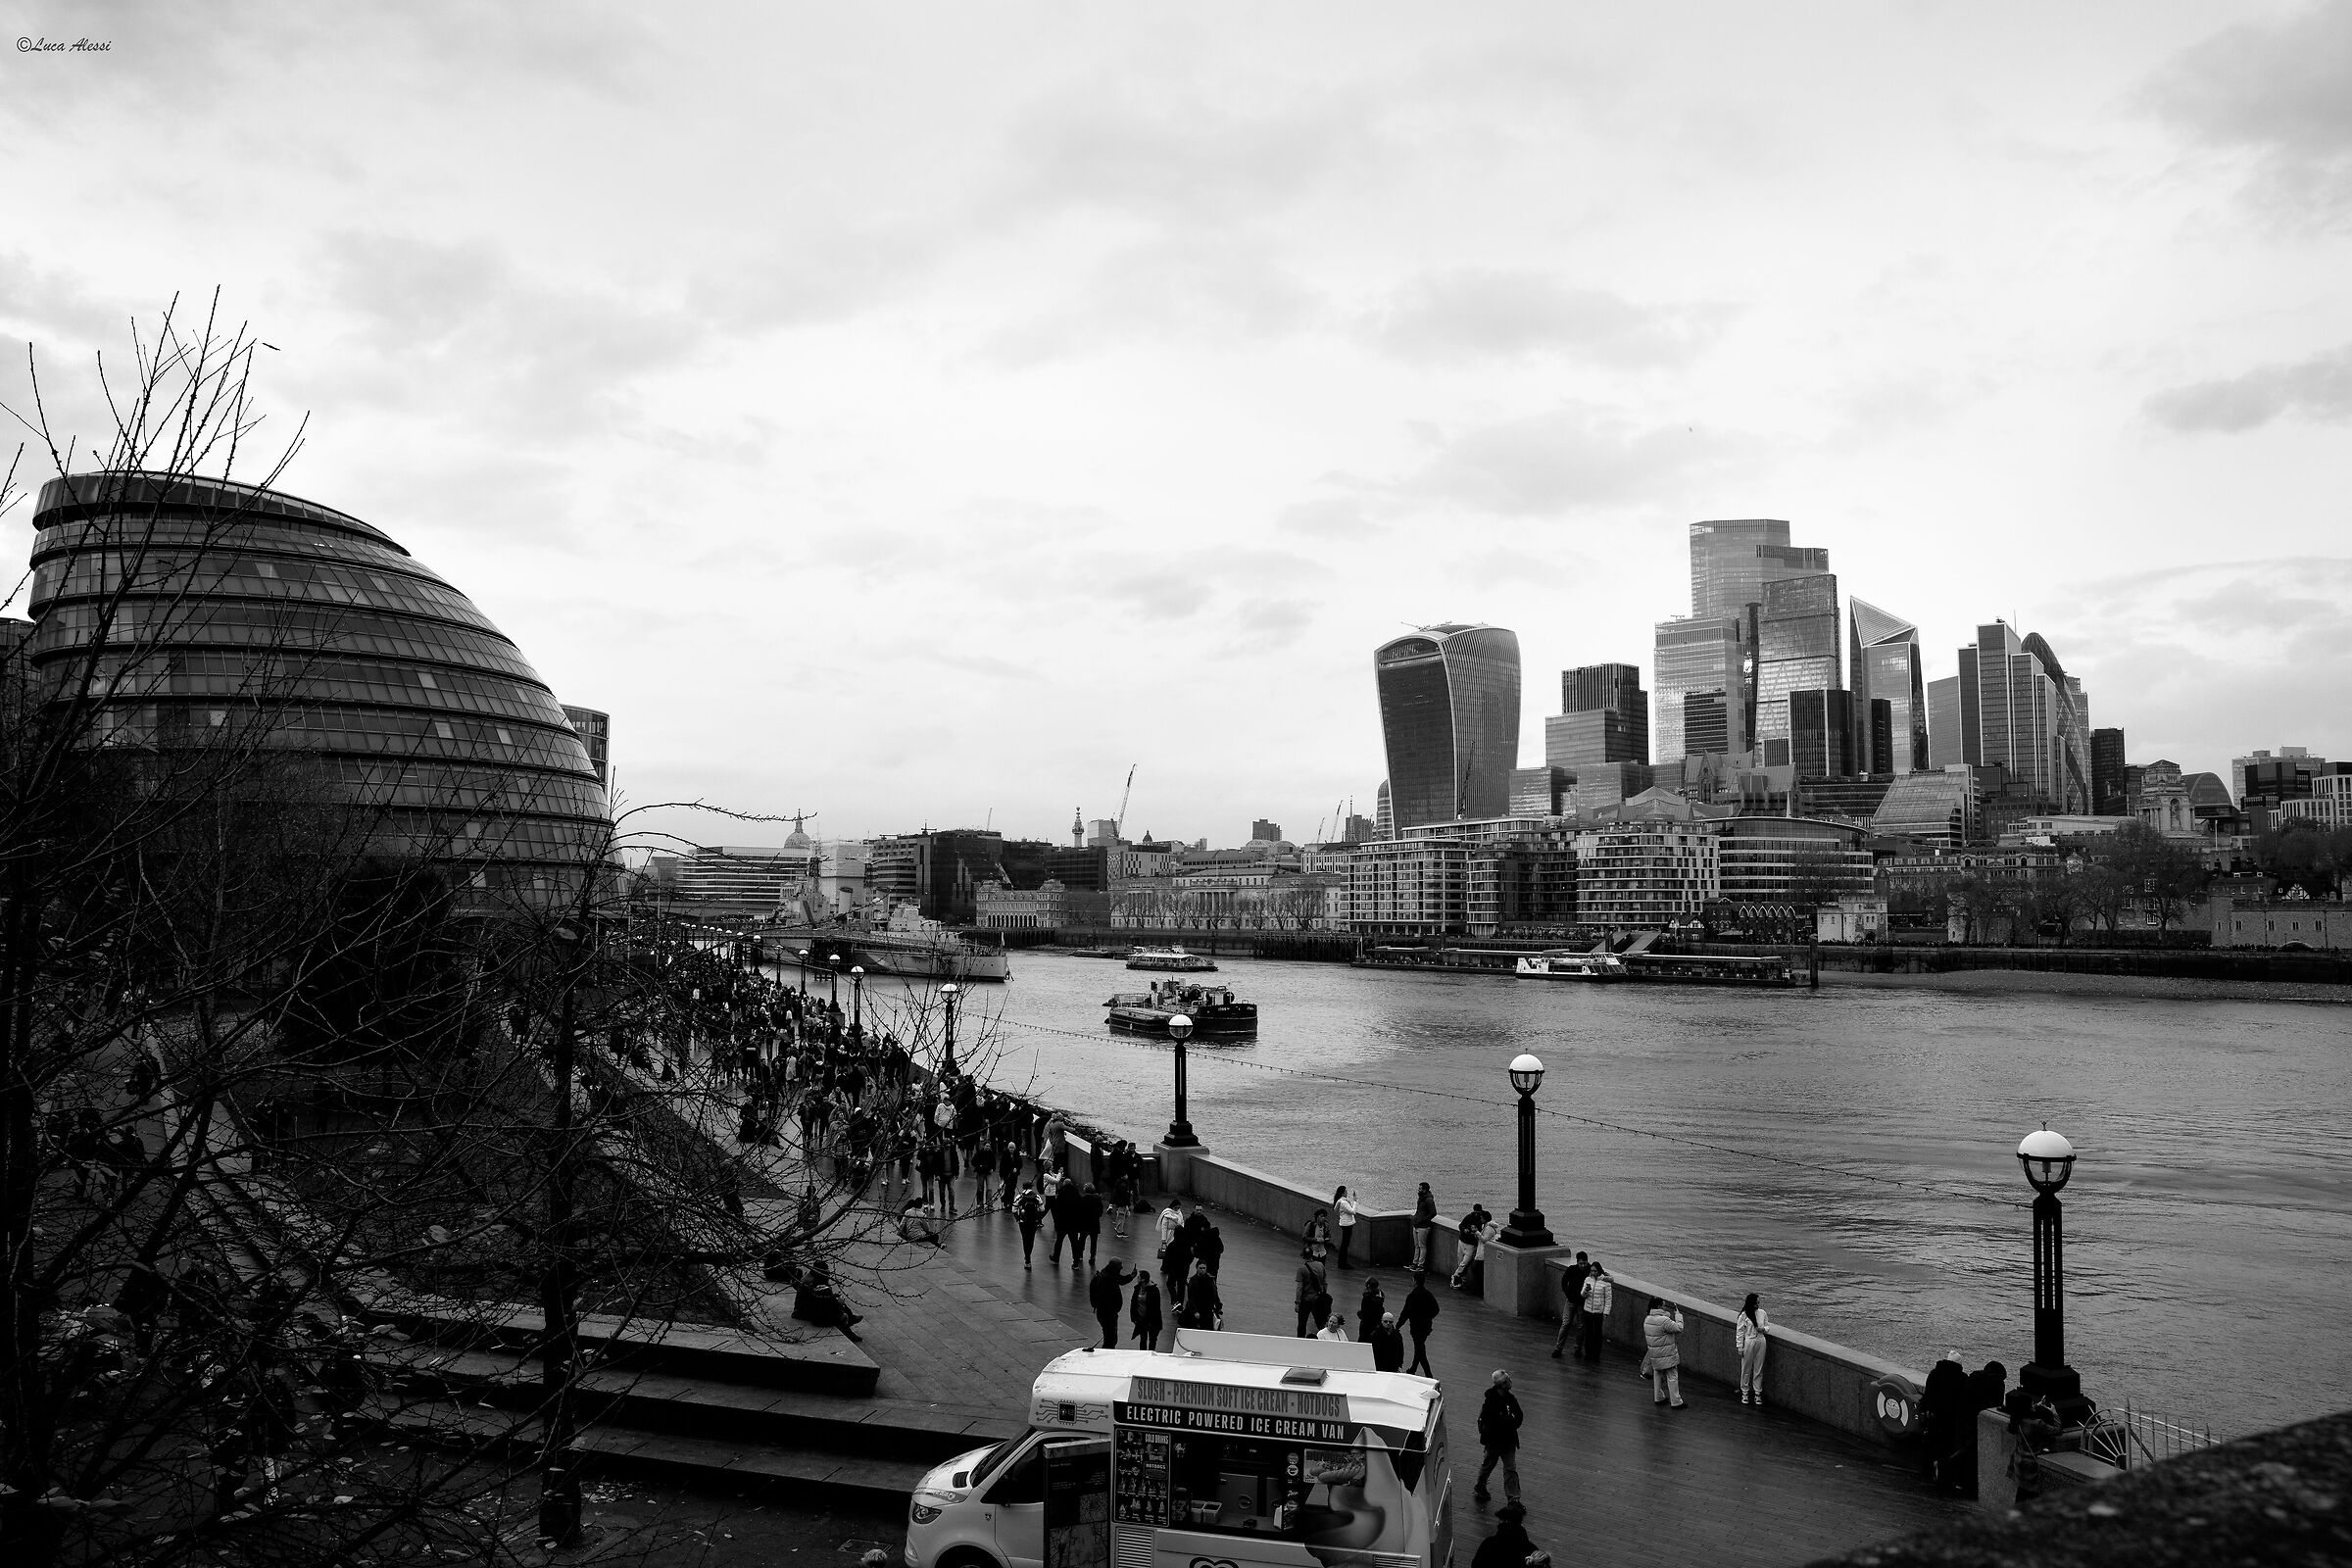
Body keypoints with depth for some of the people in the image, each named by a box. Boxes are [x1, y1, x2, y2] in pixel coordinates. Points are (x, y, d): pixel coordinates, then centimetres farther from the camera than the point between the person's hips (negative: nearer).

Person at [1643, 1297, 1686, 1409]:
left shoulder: (1647, 1320, 2)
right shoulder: (1664, 1320, -25)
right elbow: (1679, 1328, -19)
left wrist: (1668, 1315, 9)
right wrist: (1678, 1315, -5)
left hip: (1654, 1355, 8)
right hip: (1667, 1356, -8)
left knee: (1657, 1375, 21)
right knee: (1672, 1377, 3)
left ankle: (1658, 1397, 30)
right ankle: (1676, 1402, 9)